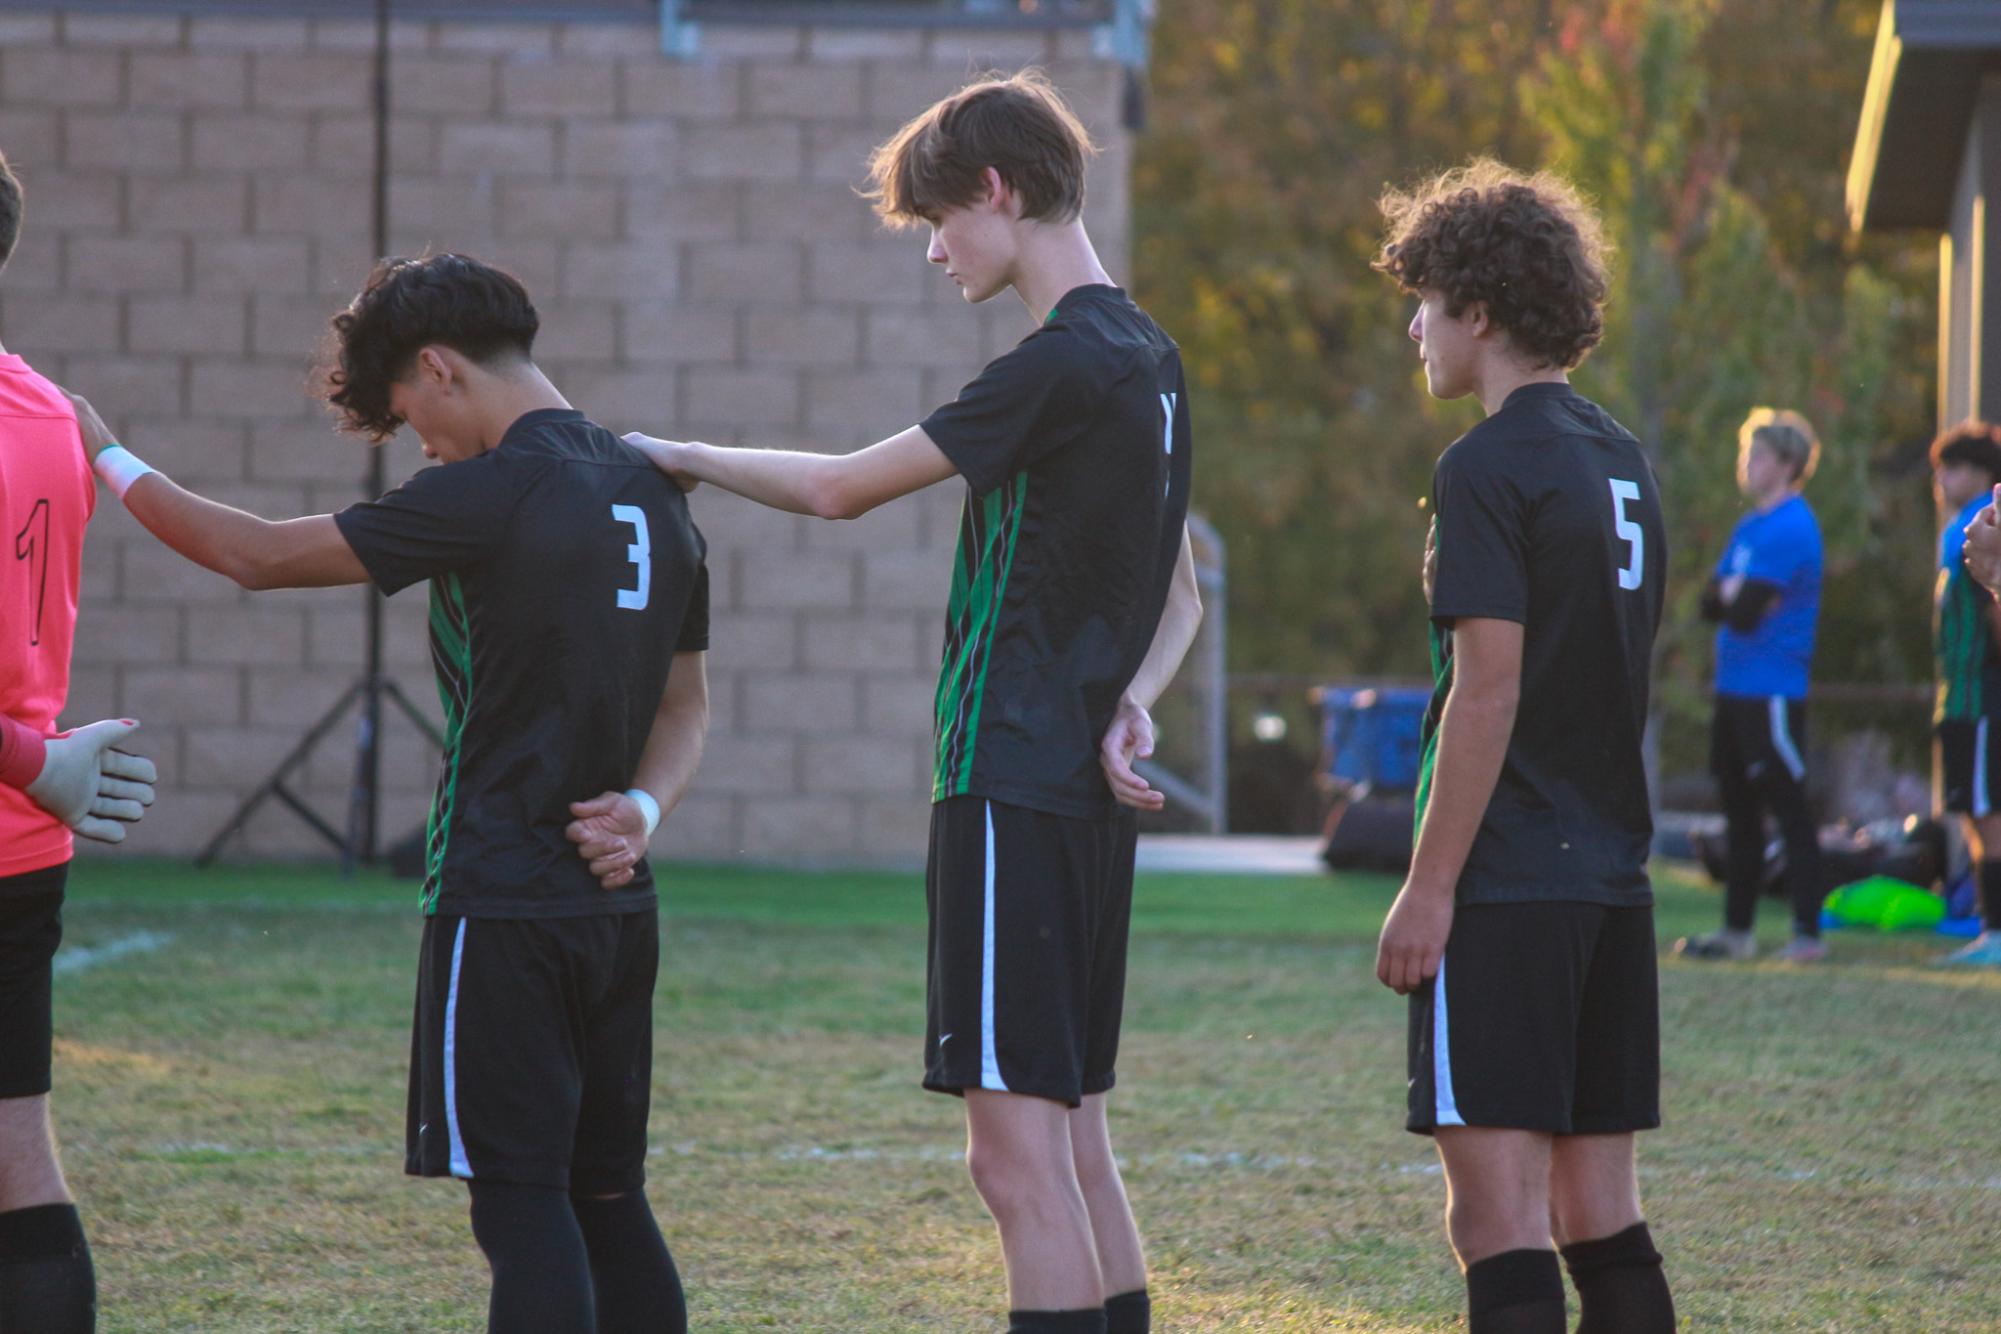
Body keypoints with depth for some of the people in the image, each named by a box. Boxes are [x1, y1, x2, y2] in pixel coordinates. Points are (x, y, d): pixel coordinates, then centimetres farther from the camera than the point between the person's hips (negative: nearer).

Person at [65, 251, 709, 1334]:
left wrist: (109, 462, 6)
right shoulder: (653, 495, 11)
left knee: (522, 1202, -7)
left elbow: (261, 557, -6)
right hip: (617, 909, 8)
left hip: (503, 905, -8)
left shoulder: (493, 495, -14)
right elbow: (686, 707, 18)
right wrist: (644, 805, -1)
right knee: (607, 1202, 11)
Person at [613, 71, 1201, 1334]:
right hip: (1090, 797, 10)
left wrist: (681, 458, 5)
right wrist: (1132, 700, 3)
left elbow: (842, 487, -10)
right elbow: (1180, 594, 23)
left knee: (1018, 1148, -10)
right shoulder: (1148, 358, 15)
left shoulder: (1064, 365, -15)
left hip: (1017, 789, -10)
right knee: (1075, 1138, 13)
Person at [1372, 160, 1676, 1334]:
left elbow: (1488, 694, -17)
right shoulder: (1623, 462, 14)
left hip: (1505, 886, -8)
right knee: (1600, 1212, 11)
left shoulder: (1492, 469, -12)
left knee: (1499, 1213, -8)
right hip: (1613, 879, 8)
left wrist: (1430, 885, -14)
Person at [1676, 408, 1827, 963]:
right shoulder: (1750, 527, 17)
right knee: (1739, 810, 13)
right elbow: (1711, 603, 12)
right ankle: (1737, 929, 20)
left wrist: (1735, 597, 1)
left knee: (1790, 811, -8)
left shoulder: (1790, 529, -14)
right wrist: (1733, 594, -7)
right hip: (1735, 688, 10)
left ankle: (1808, 933, -8)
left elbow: (1744, 613, -19)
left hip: (1772, 693, -10)